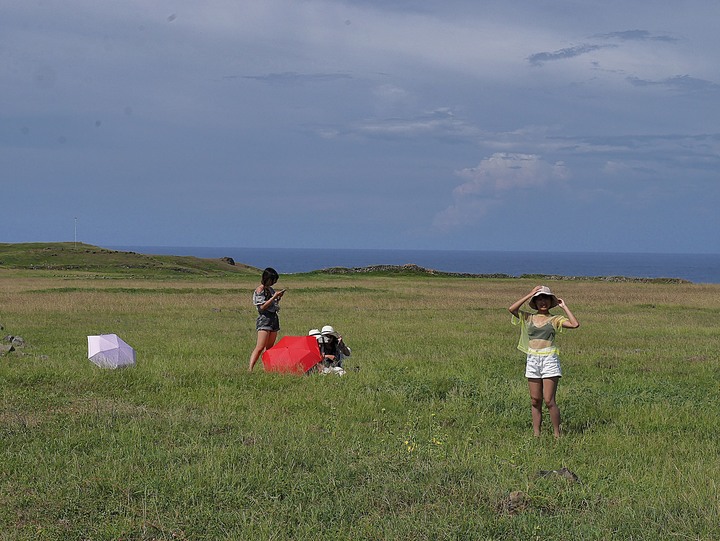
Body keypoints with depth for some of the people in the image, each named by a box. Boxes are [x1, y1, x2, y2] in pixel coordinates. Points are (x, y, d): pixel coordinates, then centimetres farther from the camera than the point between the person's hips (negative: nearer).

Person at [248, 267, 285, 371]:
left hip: (274, 318, 9)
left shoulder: (270, 289, 15)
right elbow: (262, 306, -15)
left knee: (269, 348, 7)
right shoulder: (260, 290, -8)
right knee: (260, 347, -17)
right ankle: (250, 369, -22)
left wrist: (278, 297, 5)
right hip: (264, 319, -9)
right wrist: (274, 296, -14)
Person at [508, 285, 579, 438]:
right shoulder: (528, 318, 9)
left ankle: (557, 435, 1)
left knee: (549, 400, -7)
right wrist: (529, 295, -4)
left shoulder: (554, 320, 4)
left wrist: (564, 307, -2)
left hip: (549, 360, -3)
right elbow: (512, 308, -7)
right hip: (532, 360, 3)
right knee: (535, 401, 6)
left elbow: (575, 324, -10)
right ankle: (536, 434, 11)